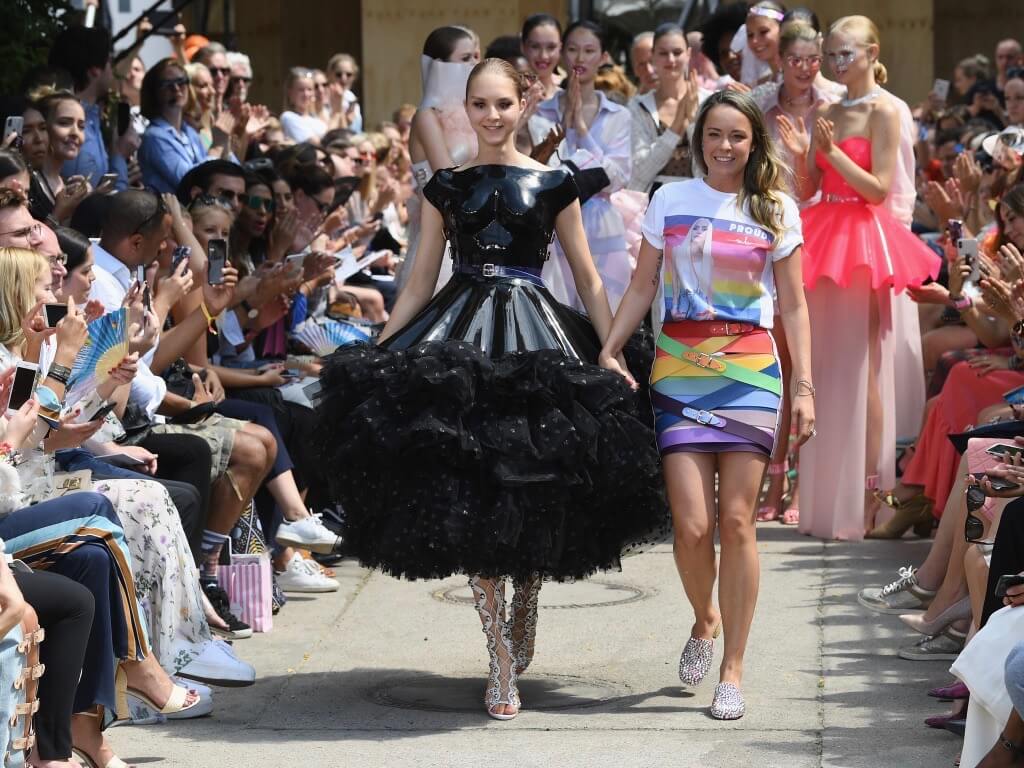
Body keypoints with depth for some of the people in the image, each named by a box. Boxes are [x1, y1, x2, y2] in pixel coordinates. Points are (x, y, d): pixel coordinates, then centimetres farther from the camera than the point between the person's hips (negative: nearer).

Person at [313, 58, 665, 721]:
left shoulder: (554, 185, 6)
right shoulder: (446, 187, 10)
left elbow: (589, 280, 7)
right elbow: (421, 282, 13)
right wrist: (375, 353, 5)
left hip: (536, 341, -1)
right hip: (460, 342, 1)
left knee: (533, 493, -2)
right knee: (471, 497, -5)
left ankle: (525, 614, 26)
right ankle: (503, 661, 0)